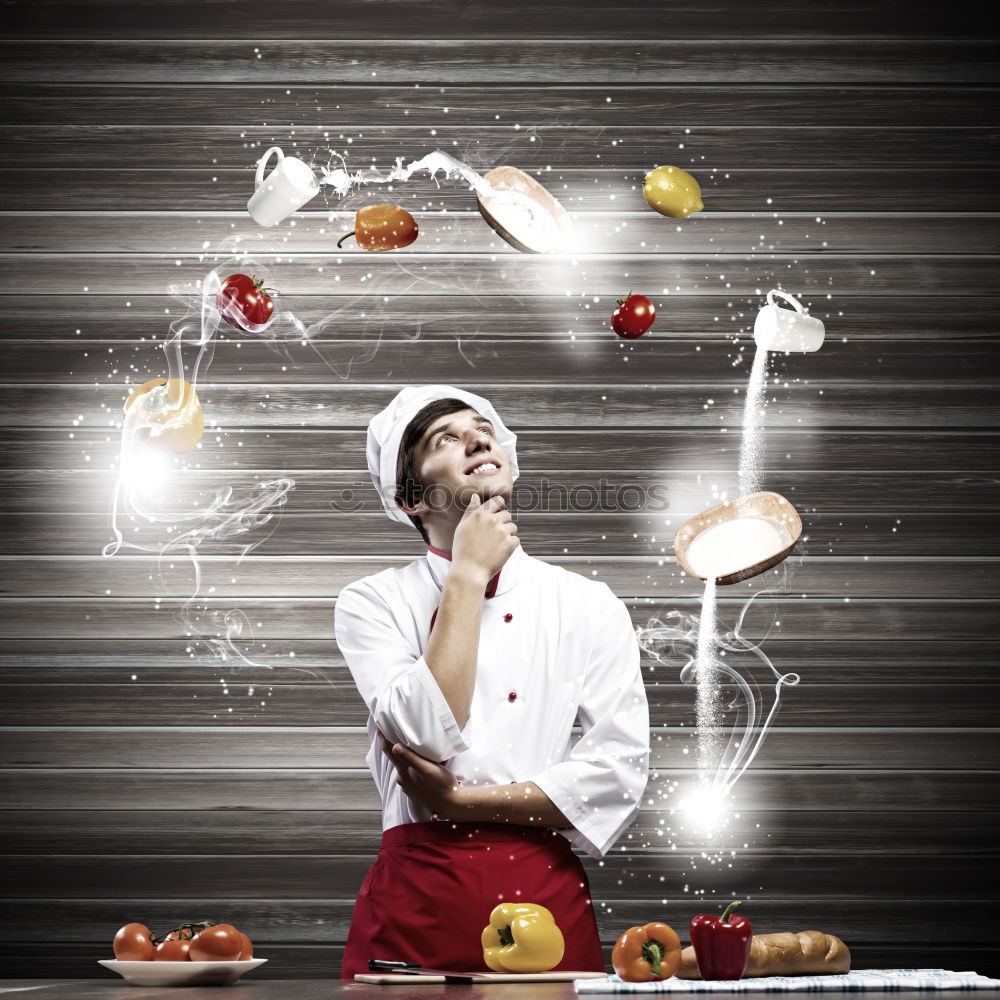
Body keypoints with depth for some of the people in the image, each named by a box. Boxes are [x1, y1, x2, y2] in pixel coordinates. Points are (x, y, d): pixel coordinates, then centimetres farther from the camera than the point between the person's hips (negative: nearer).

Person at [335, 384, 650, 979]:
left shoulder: (589, 606, 5)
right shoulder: (372, 604, 3)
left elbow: (621, 771, -4)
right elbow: (426, 735, -14)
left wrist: (461, 800, -10)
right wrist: (469, 574, -9)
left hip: (546, 897, 1)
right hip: (414, 902, -1)